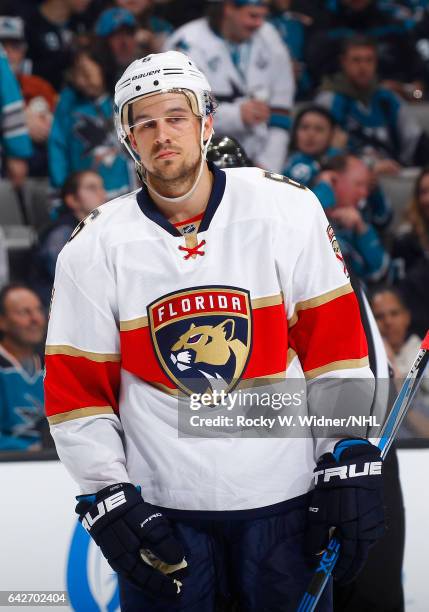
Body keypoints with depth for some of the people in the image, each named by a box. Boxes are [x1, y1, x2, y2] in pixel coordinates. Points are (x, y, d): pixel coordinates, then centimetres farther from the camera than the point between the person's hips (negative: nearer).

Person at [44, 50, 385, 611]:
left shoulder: (288, 211, -2)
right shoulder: (95, 248, -1)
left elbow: (336, 344, 0)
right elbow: (76, 389, 2)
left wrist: (349, 462, -4)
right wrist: (108, 501, -6)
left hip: (284, 501, 0)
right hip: (160, 509, 0)